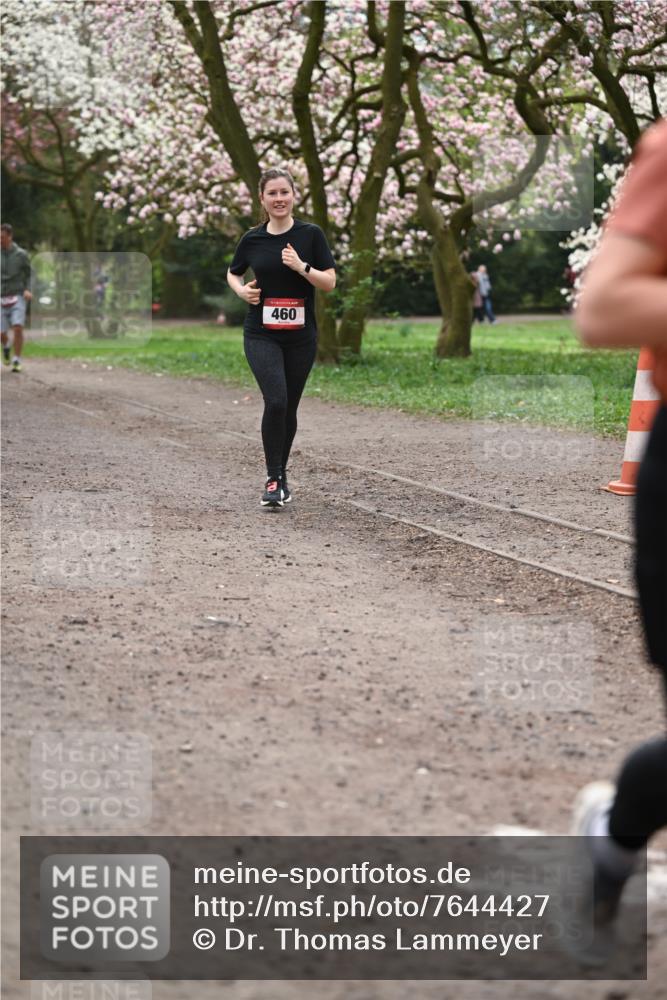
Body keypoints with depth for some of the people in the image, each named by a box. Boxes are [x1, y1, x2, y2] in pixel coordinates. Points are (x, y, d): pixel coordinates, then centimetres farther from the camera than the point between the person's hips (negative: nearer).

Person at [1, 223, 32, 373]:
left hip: (18, 297, -2)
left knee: (18, 328, -19)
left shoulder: (21, 254, -3)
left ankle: (17, 361, -9)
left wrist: (27, 290, -8)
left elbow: (29, 274, 8)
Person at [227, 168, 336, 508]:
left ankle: (281, 474, 27)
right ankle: (273, 479, -9)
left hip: (300, 336, 1)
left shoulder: (310, 234, -1)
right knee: (275, 401, -19)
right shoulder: (252, 239, 3)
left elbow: (330, 282, -4)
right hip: (261, 335, -1)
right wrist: (242, 290, 0)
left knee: (289, 407, 8)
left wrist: (301, 266, -19)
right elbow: (232, 273, 21)